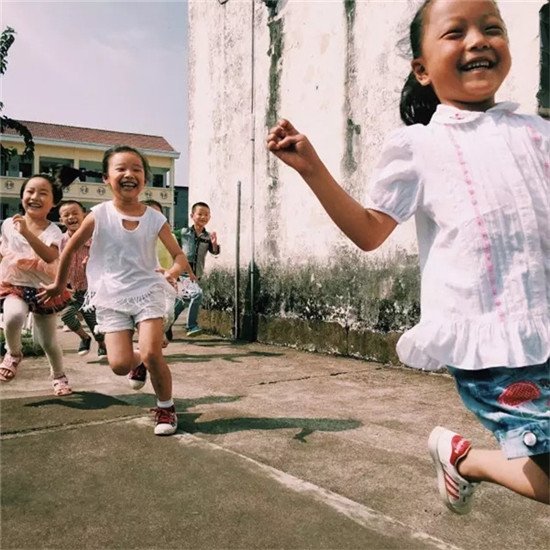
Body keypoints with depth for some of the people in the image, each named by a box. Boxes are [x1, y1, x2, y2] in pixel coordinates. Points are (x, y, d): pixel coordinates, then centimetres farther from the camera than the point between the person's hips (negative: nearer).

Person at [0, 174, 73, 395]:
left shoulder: (52, 231, -14)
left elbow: (51, 256, -36)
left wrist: (27, 232, -43)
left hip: (44, 290, -1)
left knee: (49, 342, 6)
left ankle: (58, 376, 37)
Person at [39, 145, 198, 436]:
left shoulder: (155, 219, -5)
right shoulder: (98, 216, -7)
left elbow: (179, 254, 0)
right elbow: (70, 249, 6)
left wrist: (173, 272, -22)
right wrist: (58, 284, 15)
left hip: (148, 291, 0)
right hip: (111, 298, 1)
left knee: (151, 354, -15)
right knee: (119, 364, -9)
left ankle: (166, 408, 10)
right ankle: (138, 362, 30)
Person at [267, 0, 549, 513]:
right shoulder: (417, 146, 1)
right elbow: (370, 232, 1)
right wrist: (312, 168, -6)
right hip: (488, 341, -5)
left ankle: (461, 456, 27)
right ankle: (462, 457, 23)